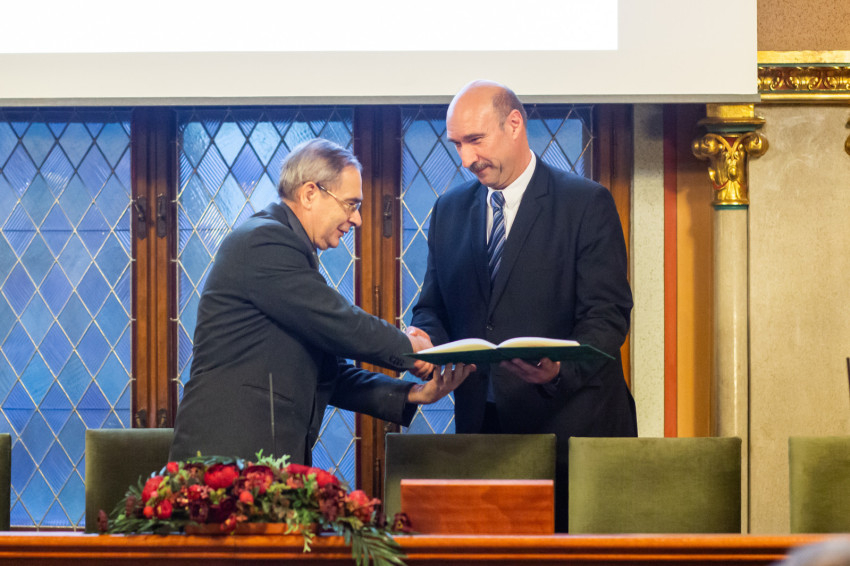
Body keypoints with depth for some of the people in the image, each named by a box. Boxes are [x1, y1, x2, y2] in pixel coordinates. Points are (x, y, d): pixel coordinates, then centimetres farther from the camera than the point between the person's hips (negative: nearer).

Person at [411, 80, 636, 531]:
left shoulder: (587, 203, -2)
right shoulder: (449, 211, 16)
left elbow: (607, 315, -7)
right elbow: (432, 307, 18)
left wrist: (559, 368, -26)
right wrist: (430, 341, -7)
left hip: (568, 423, -4)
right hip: (480, 423, 4)